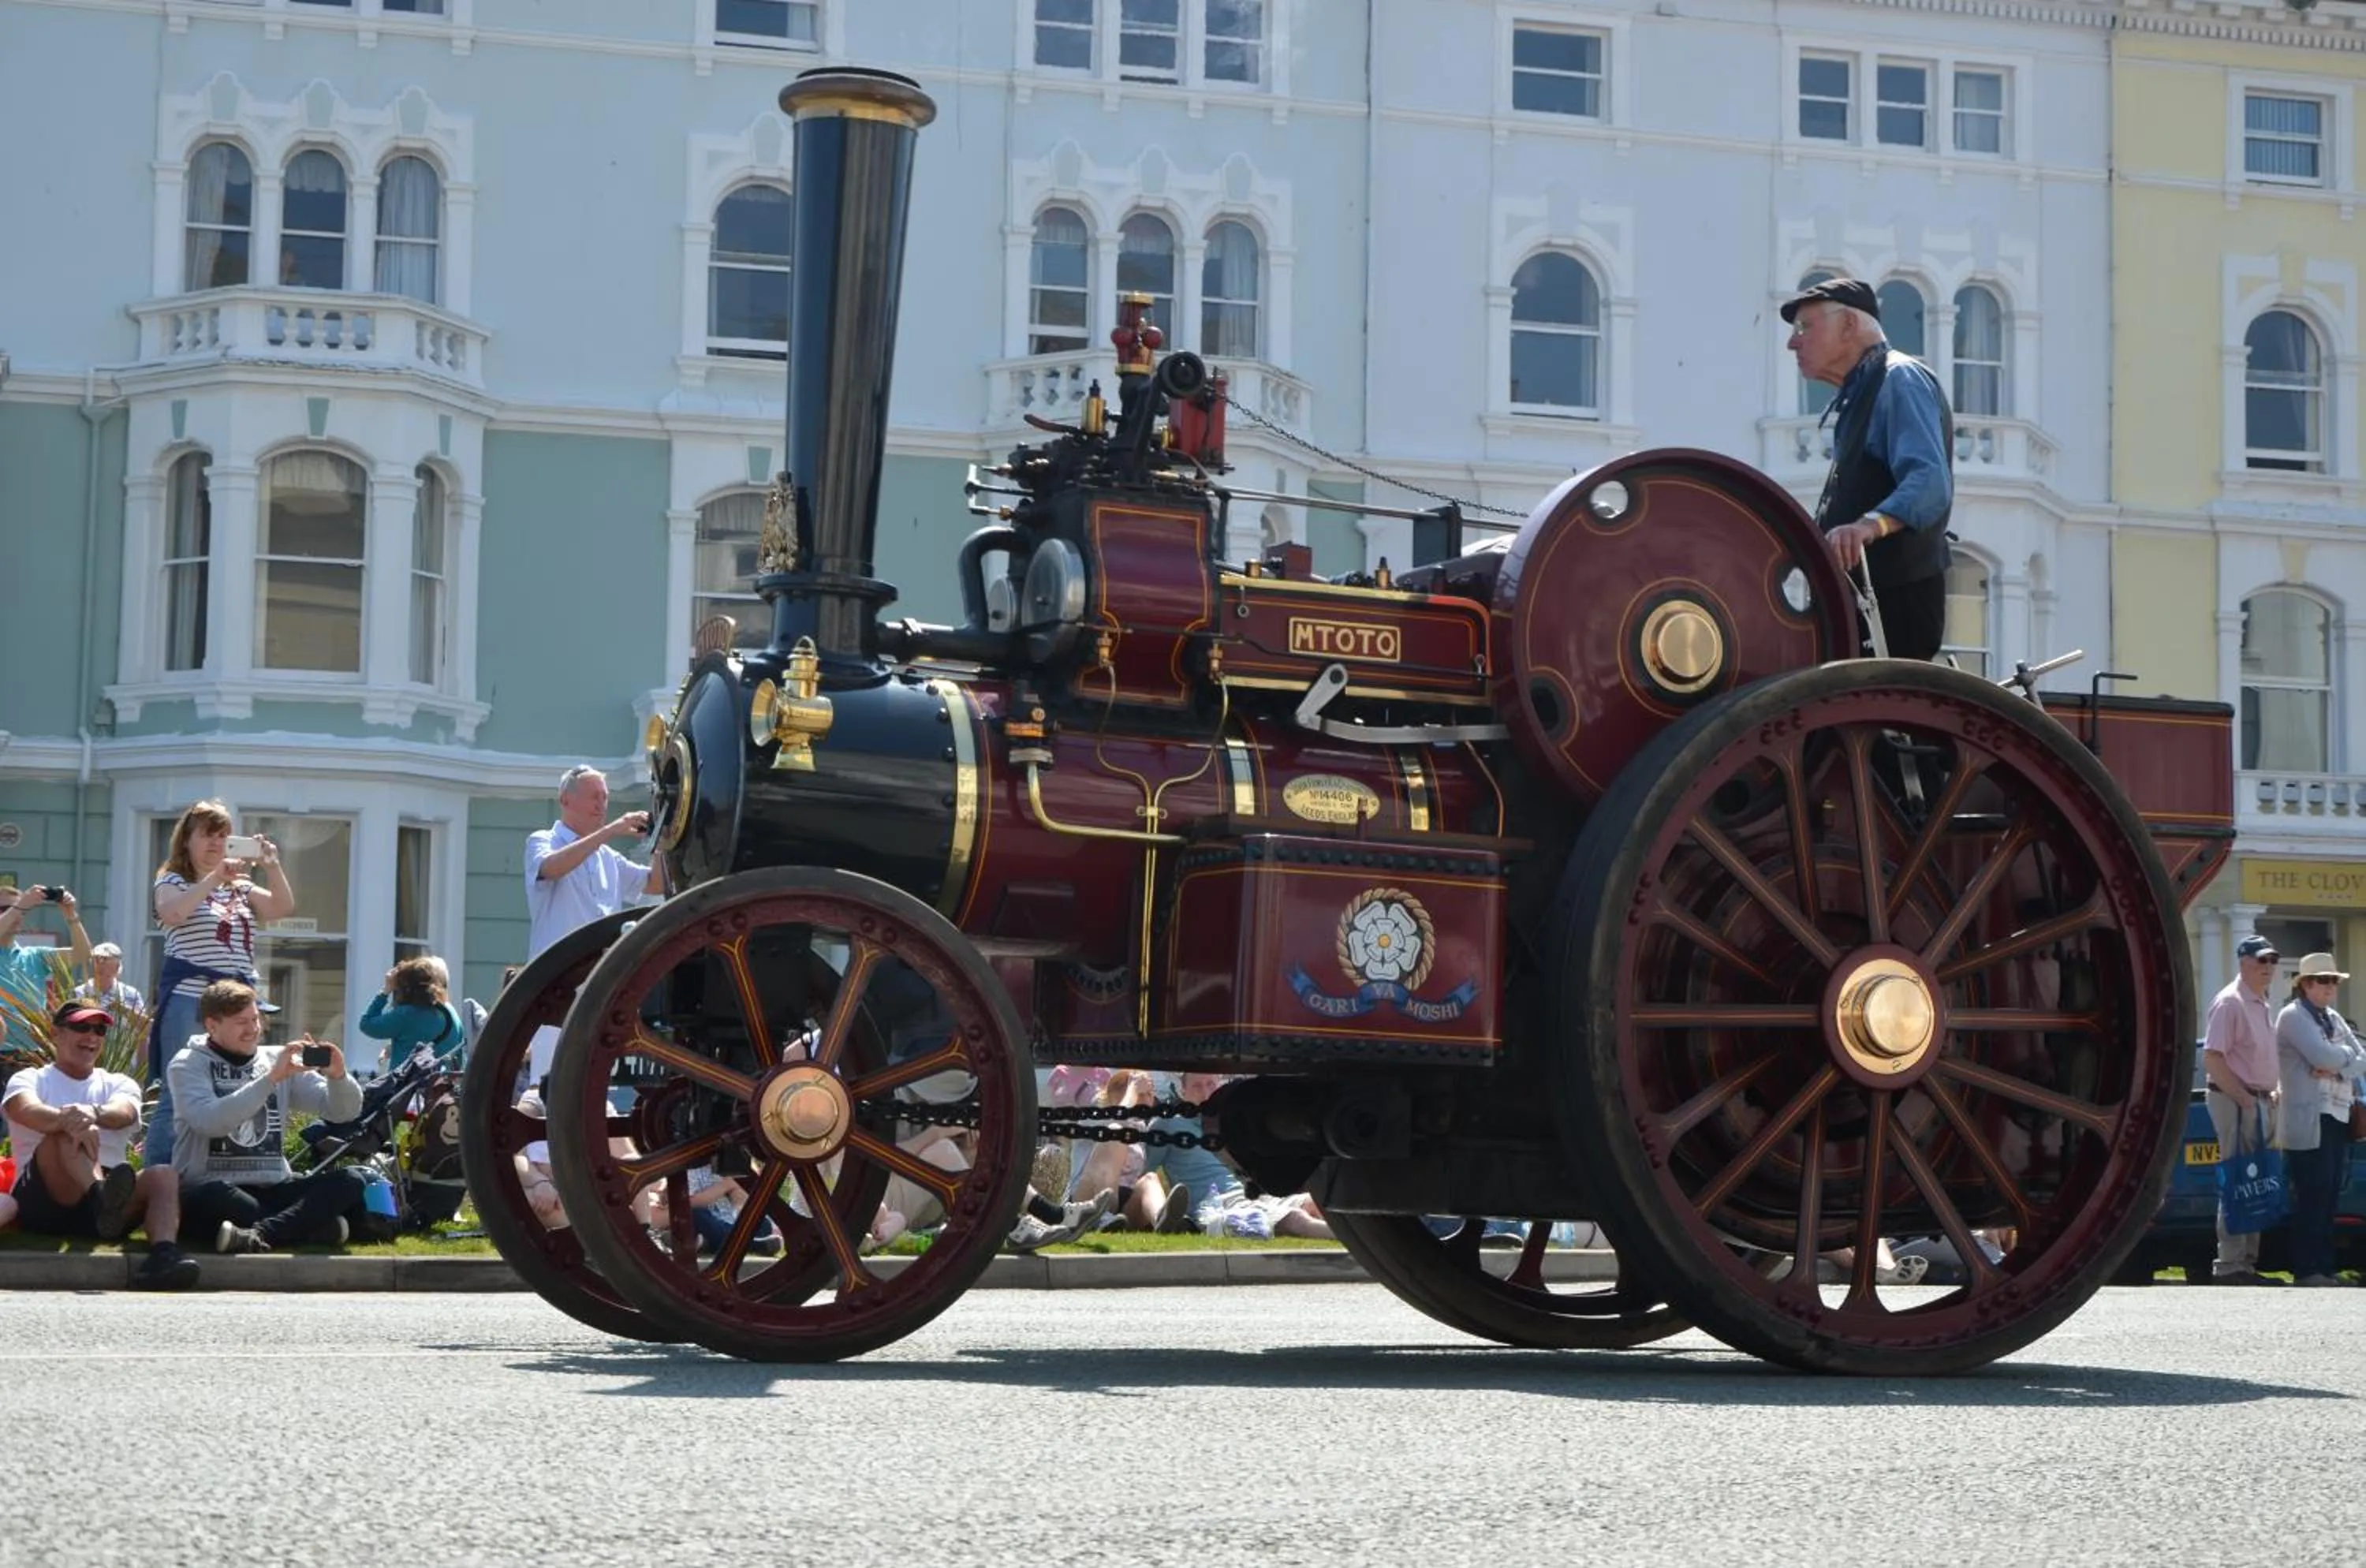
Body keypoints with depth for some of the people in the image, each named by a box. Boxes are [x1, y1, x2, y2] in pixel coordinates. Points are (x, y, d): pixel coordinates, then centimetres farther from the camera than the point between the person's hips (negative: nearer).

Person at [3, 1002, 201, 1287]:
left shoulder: (118, 1084, 20)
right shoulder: (30, 1080, 14)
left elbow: (122, 1112, -6)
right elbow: (28, 1111, -13)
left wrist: (93, 1113, -32)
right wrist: (69, 1120, -36)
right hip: (43, 1200, -3)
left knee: (163, 1175, -25)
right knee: (66, 1133, -29)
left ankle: (164, 1254, -53)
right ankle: (102, 1196, -61)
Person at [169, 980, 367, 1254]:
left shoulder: (278, 1060, 13)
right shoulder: (189, 1064, 2)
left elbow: (345, 1111, 7)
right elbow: (210, 1121, -19)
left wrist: (338, 1076, -15)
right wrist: (271, 1078, -23)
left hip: (271, 1188, 4)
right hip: (208, 1186, -4)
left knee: (351, 1179, -19)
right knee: (210, 1193, -39)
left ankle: (258, 1234, -38)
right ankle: (317, 1224, -27)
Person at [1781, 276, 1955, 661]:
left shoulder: (1899, 379, -9)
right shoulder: (1860, 397, 22)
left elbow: (1930, 482, -26)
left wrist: (1870, 525, -42)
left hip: (1895, 601, -10)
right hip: (1863, 602, 10)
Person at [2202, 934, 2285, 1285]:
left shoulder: (2262, 1005, 17)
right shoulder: (2230, 1003, -13)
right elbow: (2212, 1059, -20)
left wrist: (2269, 1093, 11)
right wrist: (2243, 1097, -20)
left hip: (2257, 1100, 10)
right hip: (2233, 1100, -10)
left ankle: (2247, 1261, 18)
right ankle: (2230, 1265, -7)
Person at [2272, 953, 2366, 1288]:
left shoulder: (2334, 1019, 19)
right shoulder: (2293, 1016, -5)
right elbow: (2322, 1056, -18)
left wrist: (2336, 1069, -10)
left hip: (2337, 1118, 8)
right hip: (2308, 1119, -8)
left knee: (2329, 1197, 7)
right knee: (2312, 1196, -9)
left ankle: (2324, 1267, 11)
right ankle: (2307, 1271, -6)